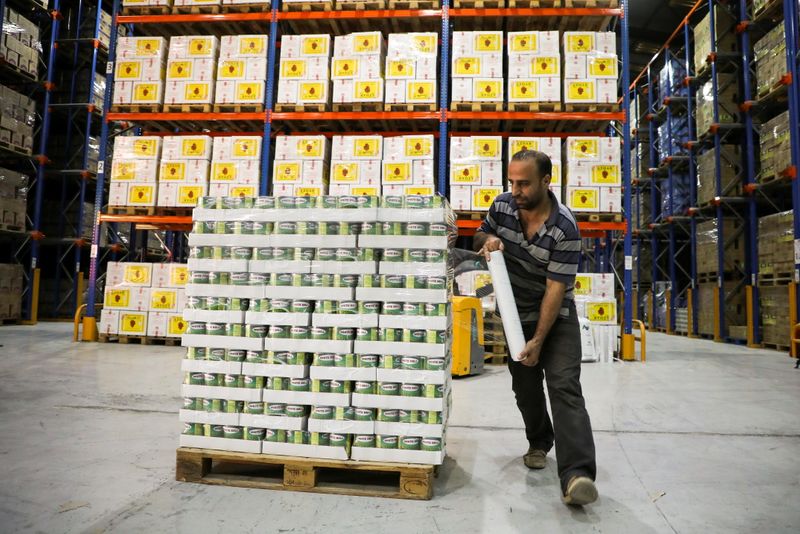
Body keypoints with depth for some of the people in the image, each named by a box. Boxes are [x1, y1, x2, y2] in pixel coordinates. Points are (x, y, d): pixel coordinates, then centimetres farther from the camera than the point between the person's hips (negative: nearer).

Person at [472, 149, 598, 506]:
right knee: (525, 387, 12)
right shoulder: (501, 206, -8)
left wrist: (538, 340, -23)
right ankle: (539, 443, 35)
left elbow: (556, 288, -23)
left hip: (556, 315, -4)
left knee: (564, 386, -17)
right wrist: (487, 239, -16)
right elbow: (479, 237, 10)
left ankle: (576, 474, -21)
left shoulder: (564, 227, -24)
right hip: (517, 314, 5)